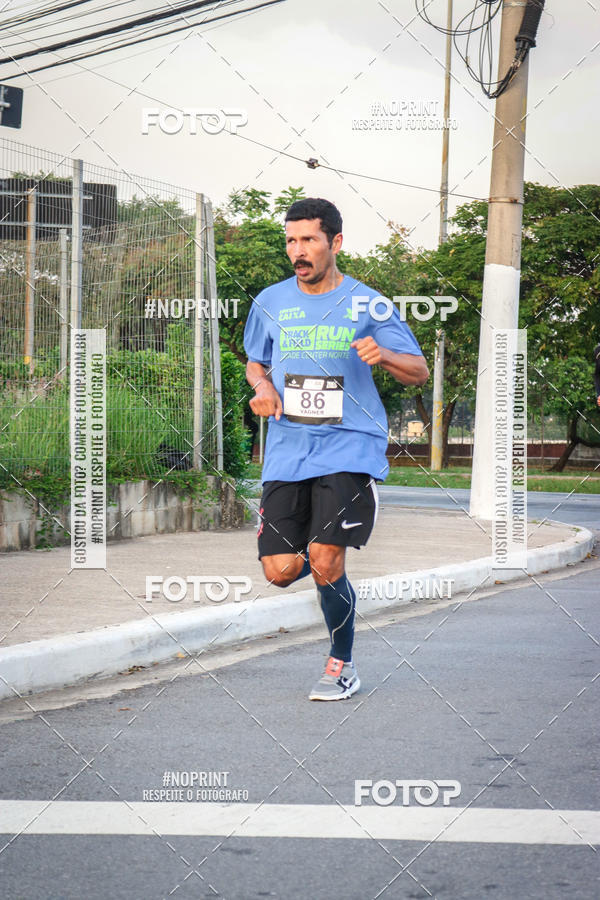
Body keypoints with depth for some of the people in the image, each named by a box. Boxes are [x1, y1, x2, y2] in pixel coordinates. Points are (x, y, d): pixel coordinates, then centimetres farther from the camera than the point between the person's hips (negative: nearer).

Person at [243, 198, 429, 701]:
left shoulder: (366, 305, -2)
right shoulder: (270, 304, 8)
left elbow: (420, 373, 2)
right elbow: (255, 361, 25)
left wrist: (383, 355, -19)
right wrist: (262, 386, 1)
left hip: (349, 448, -3)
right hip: (287, 451, 4)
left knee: (325, 561, -16)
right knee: (280, 571, -5)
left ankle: (343, 664, 7)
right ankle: (329, 559, 32)